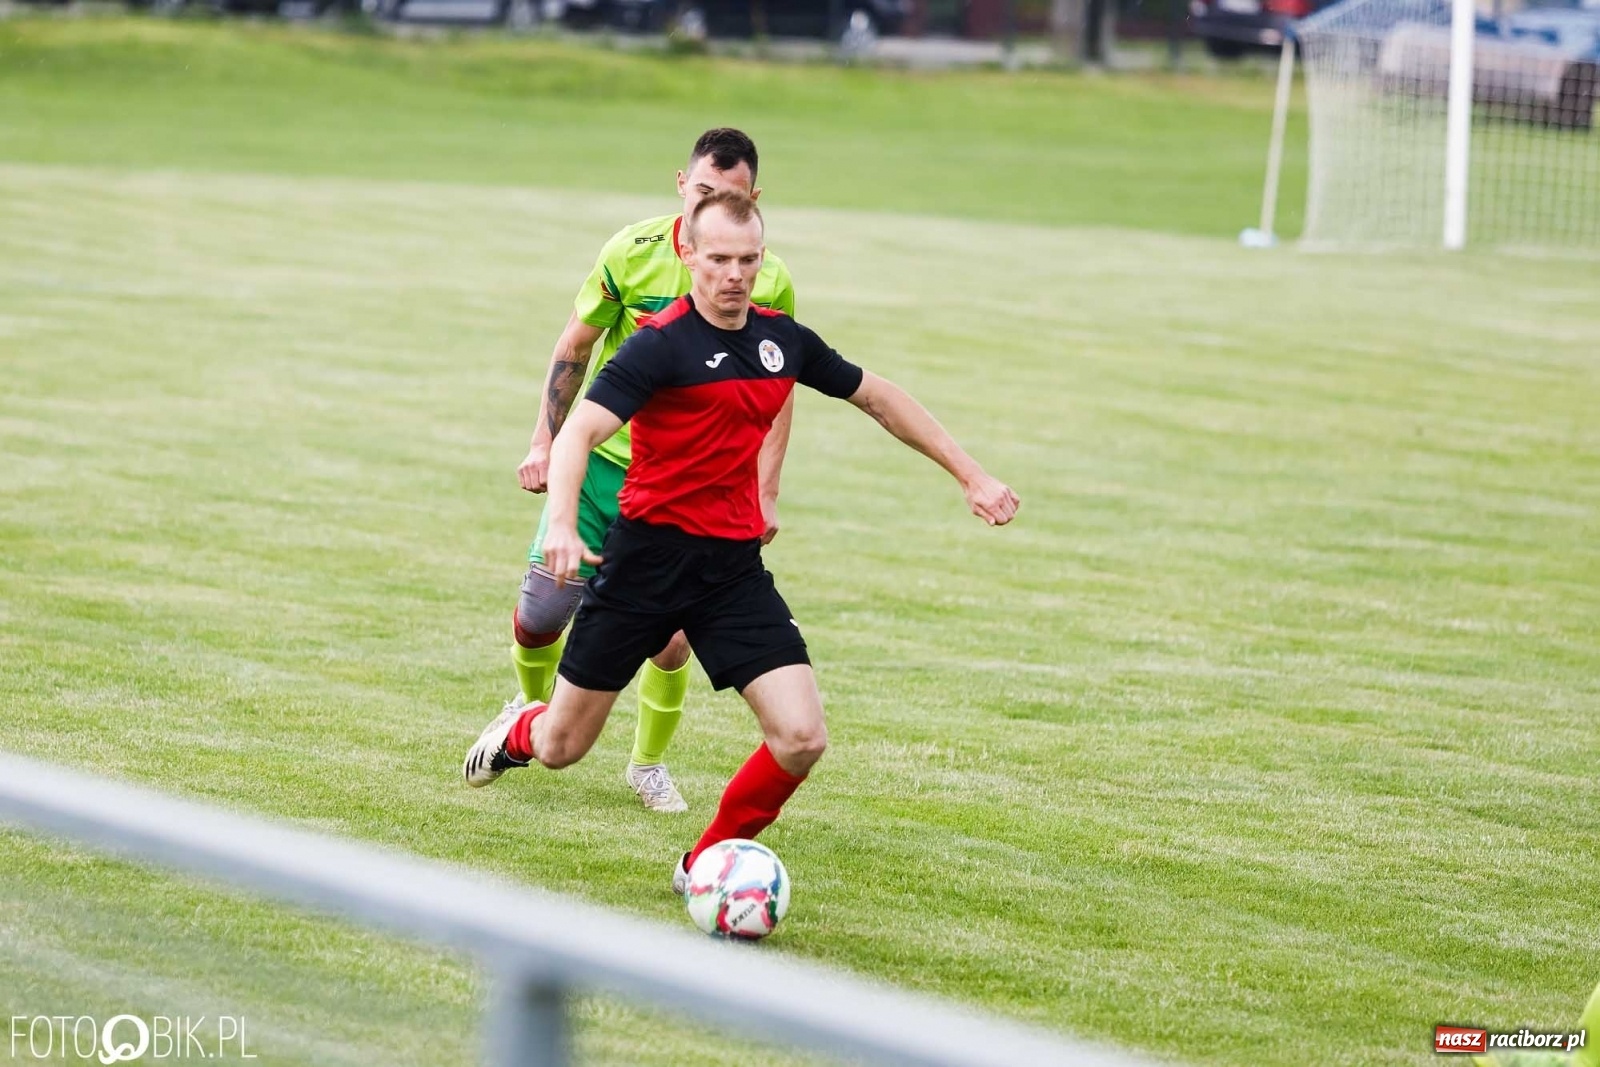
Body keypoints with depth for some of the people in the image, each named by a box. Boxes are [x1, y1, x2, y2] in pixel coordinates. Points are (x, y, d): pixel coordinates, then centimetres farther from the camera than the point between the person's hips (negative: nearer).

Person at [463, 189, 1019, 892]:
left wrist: (971, 475, 19)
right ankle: (520, 732, 45)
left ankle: (706, 865, 9)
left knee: (801, 737, -13)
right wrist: (562, 525, -42)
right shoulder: (661, 344, -14)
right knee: (561, 748, 6)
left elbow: (878, 398, 19)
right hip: (648, 557, -4)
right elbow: (580, 430, -24)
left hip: (734, 568, 4)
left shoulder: (783, 340, 4)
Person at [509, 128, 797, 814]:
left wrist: (764, 493, -5)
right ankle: (529, 711, 33)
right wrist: (545, 441, 2)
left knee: (670, 638, -8)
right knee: (543, 606, 0)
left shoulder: (769, 283, -11)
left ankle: (648, 764, 18)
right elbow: (575, 346, 2)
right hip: (601, 456, 1)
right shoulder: (633, 252, -11)